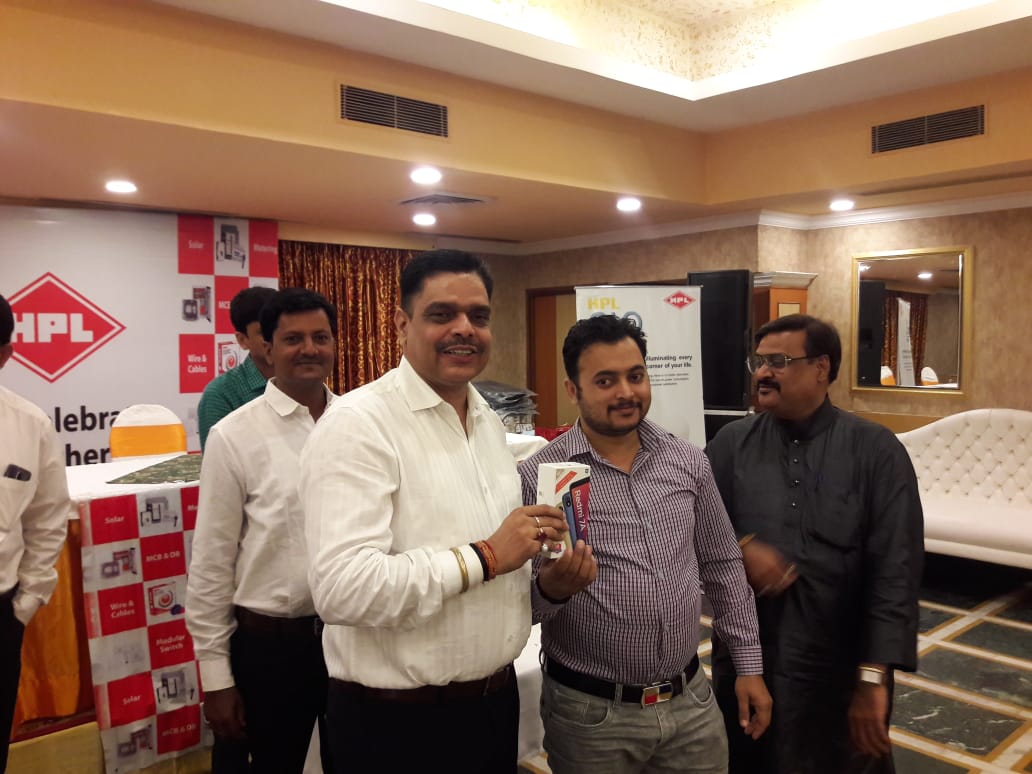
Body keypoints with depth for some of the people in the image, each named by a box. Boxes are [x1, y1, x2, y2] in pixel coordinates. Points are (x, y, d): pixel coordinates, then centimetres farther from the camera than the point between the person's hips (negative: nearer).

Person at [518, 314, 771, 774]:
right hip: (590, 713, -3)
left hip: (691, 703, 4)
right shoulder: (537, 477, -12)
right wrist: (552, 587, -29)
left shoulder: (688, 463, 1)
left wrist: (749, 665, 9)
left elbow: (722, 567, 9)